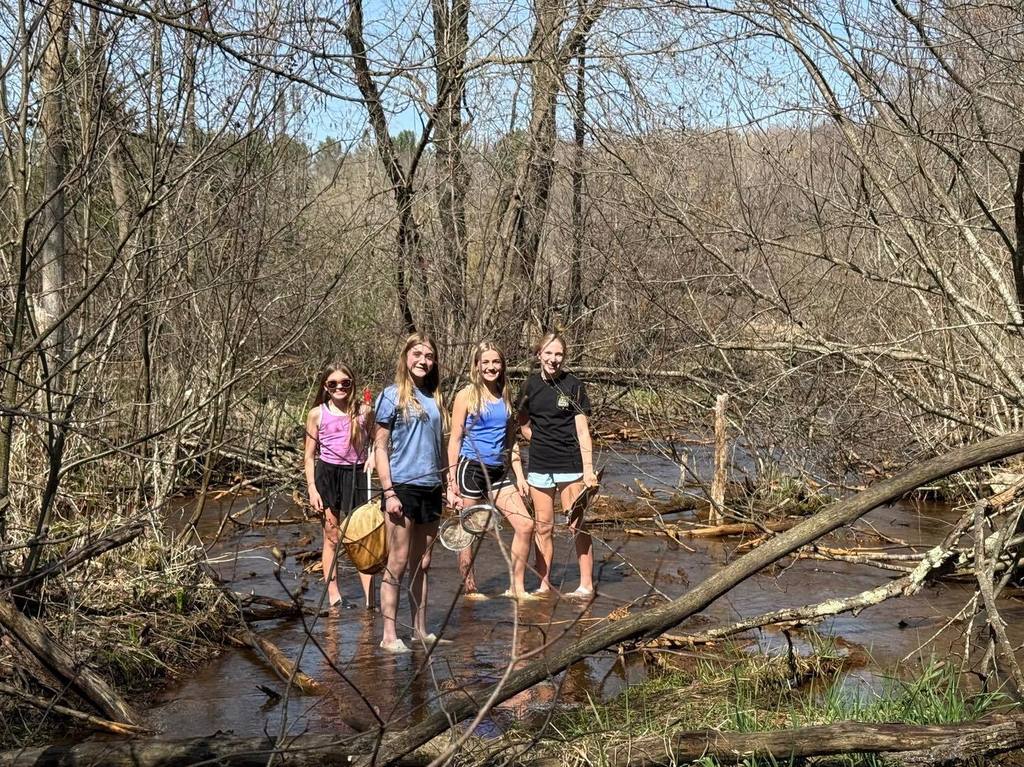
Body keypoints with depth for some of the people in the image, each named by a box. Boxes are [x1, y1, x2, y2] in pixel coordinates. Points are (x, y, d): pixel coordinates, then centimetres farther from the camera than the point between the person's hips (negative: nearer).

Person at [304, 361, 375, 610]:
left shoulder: (363, 411, 4)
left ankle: (369, 598, -5)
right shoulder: (317, 414, 2)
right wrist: (312, 488, -4)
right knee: (332, 538, 6)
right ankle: (334, 596, 14)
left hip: (356, 475, 0)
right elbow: (309, 455, 4)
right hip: (327, 475, 0)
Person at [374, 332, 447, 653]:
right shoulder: (392, 396, -4)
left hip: (431, 488, 6)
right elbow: (380, 448, -6)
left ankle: (421, 630, 19)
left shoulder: (435, 399, 13)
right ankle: (389, 635, -1)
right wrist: (388, 493, -13)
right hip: (402, 487, -6)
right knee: (398, 563, -5)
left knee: (422, 563, 11)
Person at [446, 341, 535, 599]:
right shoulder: (466, 396, -4)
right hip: (471, 469, -5)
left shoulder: (505, 397, 12)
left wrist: (520, 476, 12)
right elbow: (455, 439, -5)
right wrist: (452, 482, -9)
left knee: (525, 525, -4)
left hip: (499, 471, 5)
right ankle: (470, 591, 12)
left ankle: (516, 588, 5)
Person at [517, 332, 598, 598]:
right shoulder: (530, 385, 5)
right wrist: (542, 444, 3)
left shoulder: (573, 386, -4)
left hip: (570, 466, -3)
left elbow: (582, 429, -6)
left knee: (577, 527, -1)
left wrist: (588, 469, -12)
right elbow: (523, 424, 17)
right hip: (539, 467, 3)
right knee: (543, 527, 8)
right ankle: (544, 585, 16)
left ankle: (586, 586, 5)